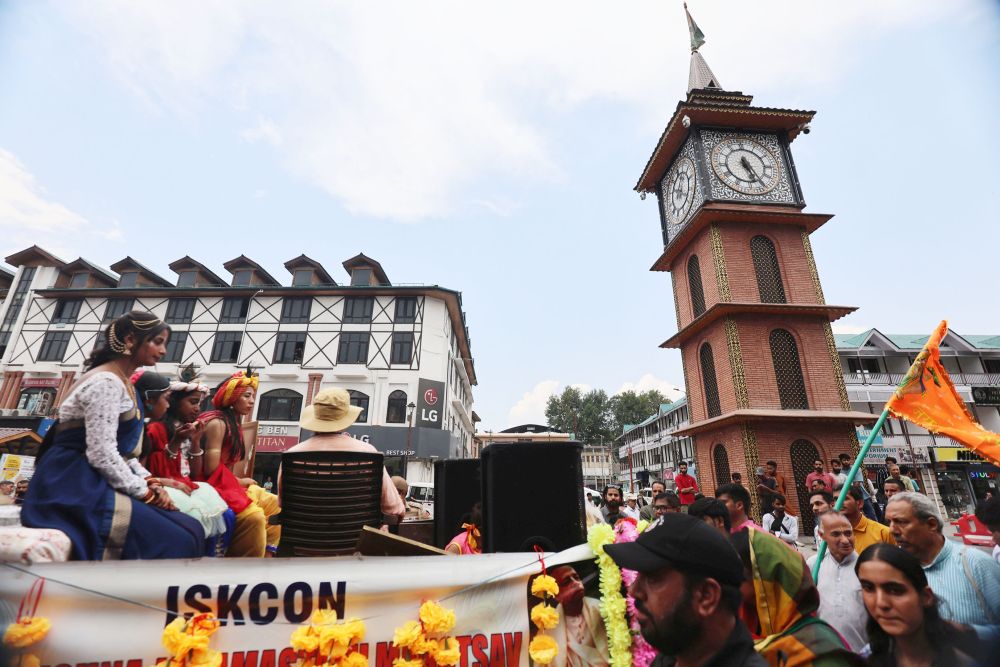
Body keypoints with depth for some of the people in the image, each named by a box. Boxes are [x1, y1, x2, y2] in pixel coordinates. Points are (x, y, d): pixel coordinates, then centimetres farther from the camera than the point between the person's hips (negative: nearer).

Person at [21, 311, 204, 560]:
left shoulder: (122, 383, 13)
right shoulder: (106, 382, -16)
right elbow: (101, 454, -23)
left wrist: (148, 481, 3)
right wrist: (144, 490, -12)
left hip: (93, 483, 9)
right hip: (76, 485, -9)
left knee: (190, 529, -5)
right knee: (176, 540, -20)